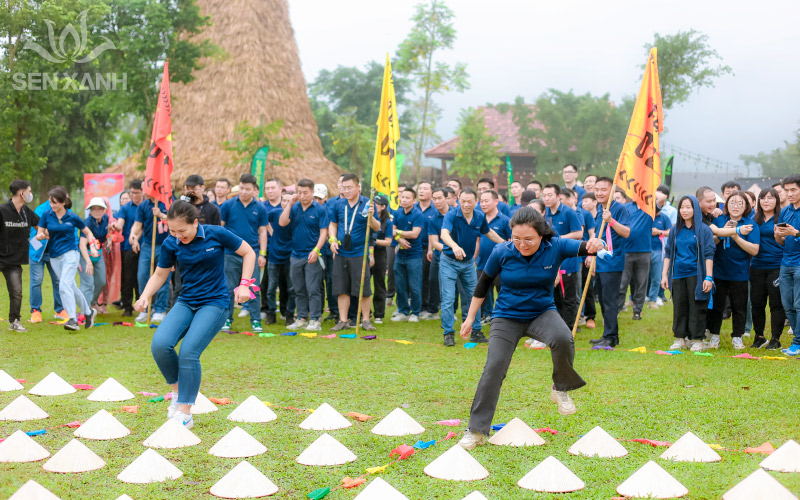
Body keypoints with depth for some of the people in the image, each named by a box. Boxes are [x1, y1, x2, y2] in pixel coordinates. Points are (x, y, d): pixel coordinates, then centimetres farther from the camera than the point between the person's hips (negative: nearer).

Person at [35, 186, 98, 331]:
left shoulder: (72, 217, -4)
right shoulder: (46, 215, 1)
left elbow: (87, 232, 11)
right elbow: (39, 234, 3)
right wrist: (41, 236, -20)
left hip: (70, 254, -4)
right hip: (55, 257, 4)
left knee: (64, 286, -22)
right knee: (72, 288, 12)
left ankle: (73, 319, -26)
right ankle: (88, 312, 30)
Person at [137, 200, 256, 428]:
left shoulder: (216, 234, -11)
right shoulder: (170, 244, -3)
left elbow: (248, 253, 1)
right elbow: (159, 275, 10)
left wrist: (244, 285, -9)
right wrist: (145, 297, -8)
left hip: (214, 302, -4)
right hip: (186, 302, 4)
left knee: (188, 352, -21)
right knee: (160, 344, -21)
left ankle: (185, 413, -9)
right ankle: (178, 389, 6)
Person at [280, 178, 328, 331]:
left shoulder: (320, 209, -4)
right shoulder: (294, 208, 7)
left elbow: (323, 232, -7)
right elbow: (282, 222, -5)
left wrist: (316, 250, -18)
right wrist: (290, 204, -9)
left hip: (312, 256, -5)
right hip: (296, 255, 5)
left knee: (313, 290, -5)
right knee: (299, 290, 10)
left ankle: (315, 320, -2)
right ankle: (302, 319, 17)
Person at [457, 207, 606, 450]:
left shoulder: (555, 247, -15)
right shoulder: (502, 252, -14)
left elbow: (584, 247, -25)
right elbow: (483, 284, 0)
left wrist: (595, 245, -51)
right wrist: (470, 318, 5)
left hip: (542, 312, 0)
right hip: (507, 317, 1)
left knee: (563, 340, -32)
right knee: (494, 368, -11)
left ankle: (561, 389, -3)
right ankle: (477, 430, 2)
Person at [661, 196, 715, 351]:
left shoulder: (704, 230, -2)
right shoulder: (675, 230, 10)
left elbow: (709, 255, -5)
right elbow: (668, 253, 13)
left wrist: (708, 277, -12)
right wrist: (664, 274, 7)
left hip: (695, 274, -4)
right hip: (678, 274, 4)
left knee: (696, 307, -1)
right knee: (679, 307, 6)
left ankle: (697, 340, 7)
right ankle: (680, 338, 15)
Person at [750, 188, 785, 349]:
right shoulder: (755, 218, 10)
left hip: (776, 267, -4)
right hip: (757, 267, 4)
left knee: (776, 304, -1)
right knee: (757, 303, 8)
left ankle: (776, 339, 8)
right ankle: (759, 336, 20)